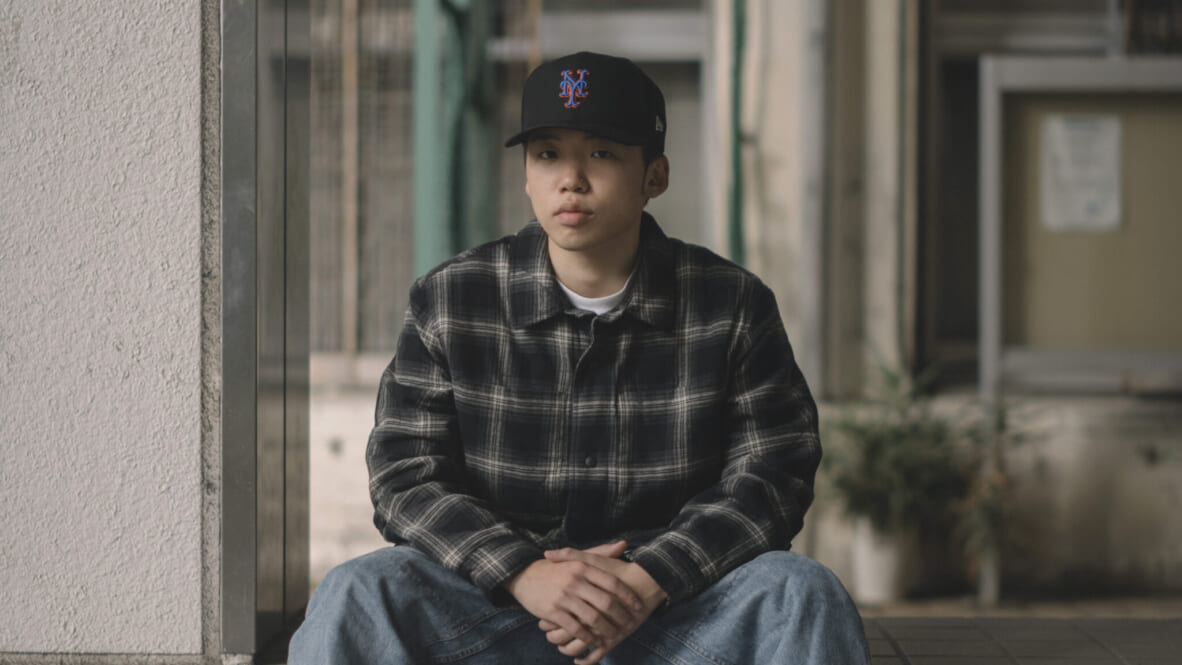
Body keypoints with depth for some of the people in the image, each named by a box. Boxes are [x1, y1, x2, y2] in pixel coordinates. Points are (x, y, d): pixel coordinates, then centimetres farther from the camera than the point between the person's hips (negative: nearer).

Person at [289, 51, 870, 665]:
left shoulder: (732, 305, 1)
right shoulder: (448, 301, 1)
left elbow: (771, 476, -3)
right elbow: (405, 481, -3)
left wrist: (650, 580, -20)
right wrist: (523, 573, -21)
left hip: (672, 597, 1)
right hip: (494, 594, 0)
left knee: (805, 594, -28)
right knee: (353, 597, -27)